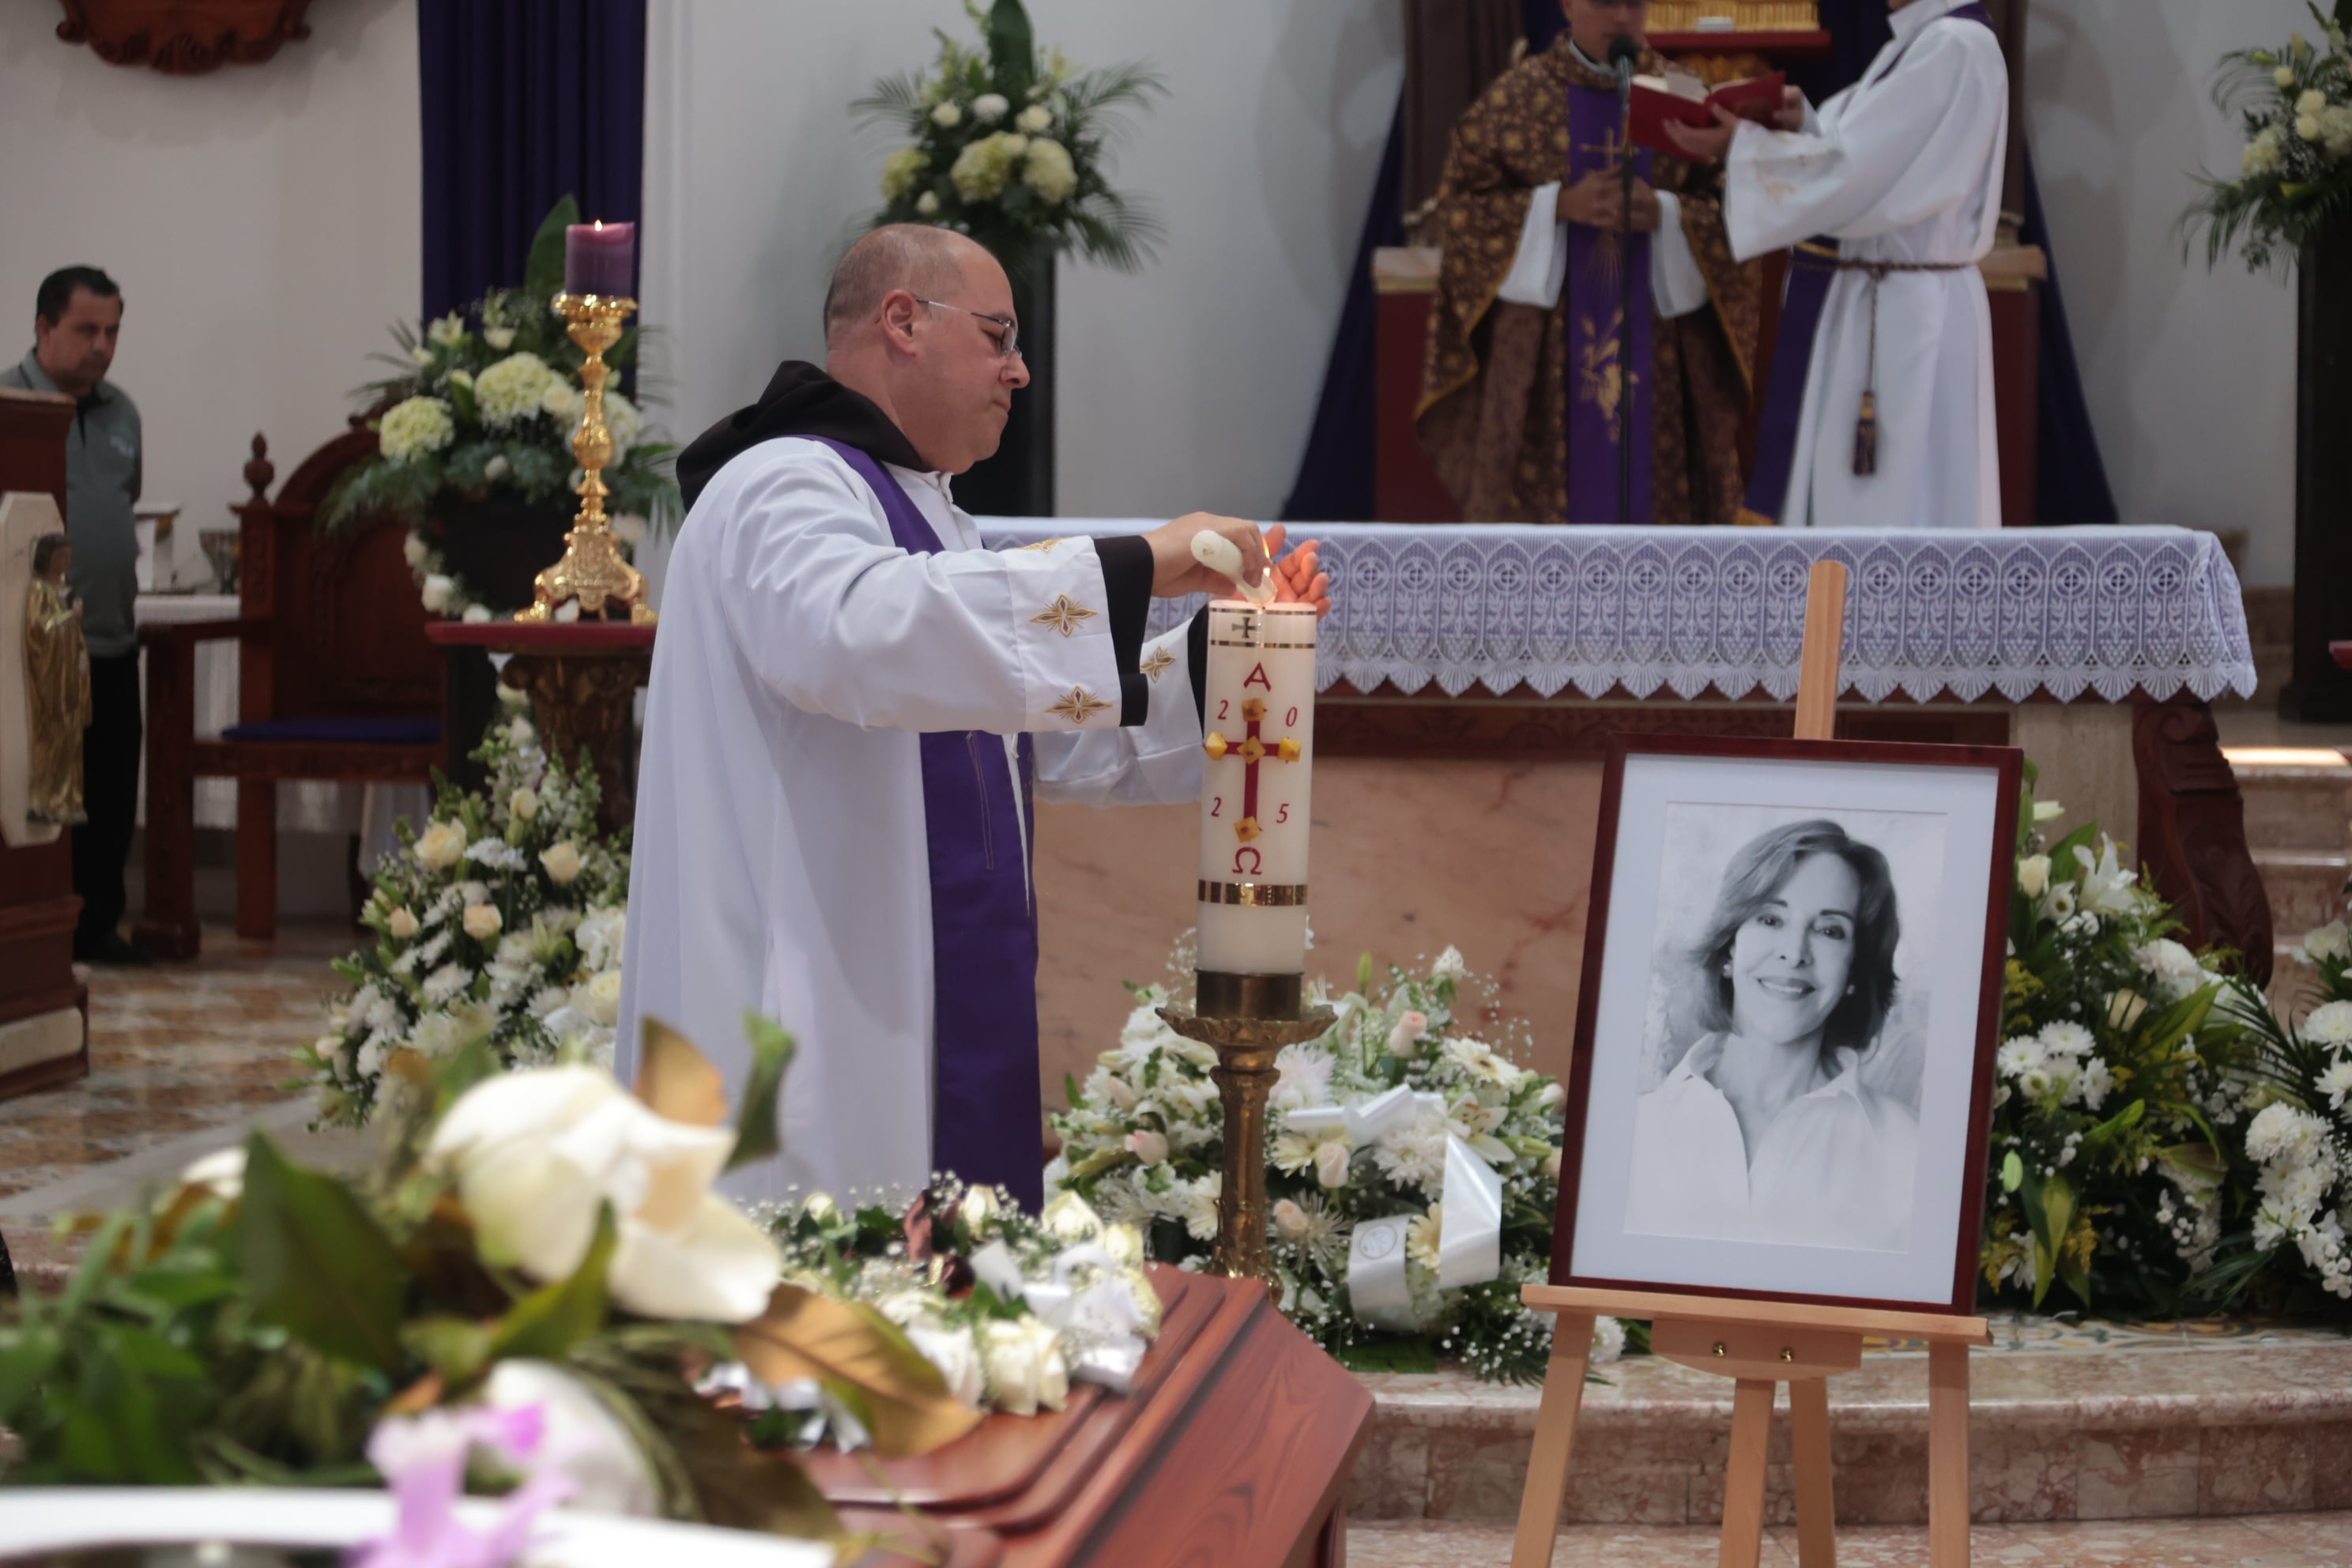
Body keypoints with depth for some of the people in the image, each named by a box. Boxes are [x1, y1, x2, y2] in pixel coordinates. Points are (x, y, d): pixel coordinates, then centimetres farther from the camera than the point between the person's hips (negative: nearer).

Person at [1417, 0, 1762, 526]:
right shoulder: (1514, 97, 1)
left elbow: (1731, 211, 4)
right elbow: (1462, 204, -2)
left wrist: (1663, 213, -16)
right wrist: (1560, 206, -15)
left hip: (1659, 338, 1)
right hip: (1543, 339, -1)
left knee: (1651, 485, 1)